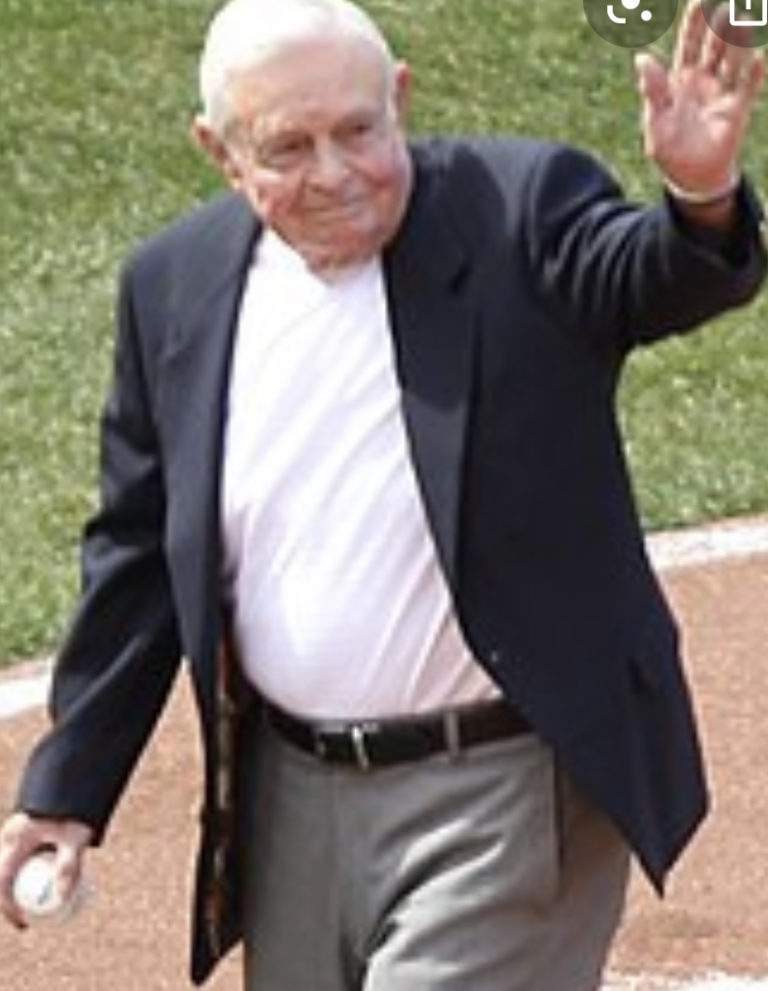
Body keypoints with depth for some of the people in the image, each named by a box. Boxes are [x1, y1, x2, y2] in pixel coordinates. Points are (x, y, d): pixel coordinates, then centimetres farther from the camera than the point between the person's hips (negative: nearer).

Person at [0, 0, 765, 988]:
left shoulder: (521, 208, -8)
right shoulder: (175, 285, 4)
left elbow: (649, 279, -27)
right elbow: (137, 557, 11)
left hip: (506, 795, -5)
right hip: (294, 806, 5)